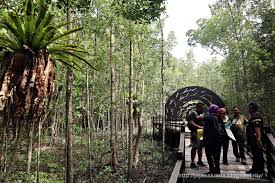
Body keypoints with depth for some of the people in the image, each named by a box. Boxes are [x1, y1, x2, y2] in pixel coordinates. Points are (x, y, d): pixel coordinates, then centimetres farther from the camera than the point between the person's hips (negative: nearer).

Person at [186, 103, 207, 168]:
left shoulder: (202, 114, 18)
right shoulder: (193, 113, -9)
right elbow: (190, 123, -20)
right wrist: (199, 127, -27)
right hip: (196, 133, -8)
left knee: (200, 147, 15)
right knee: (194, 147, -6)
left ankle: (200, 161, 28)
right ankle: (192, 163, 0)